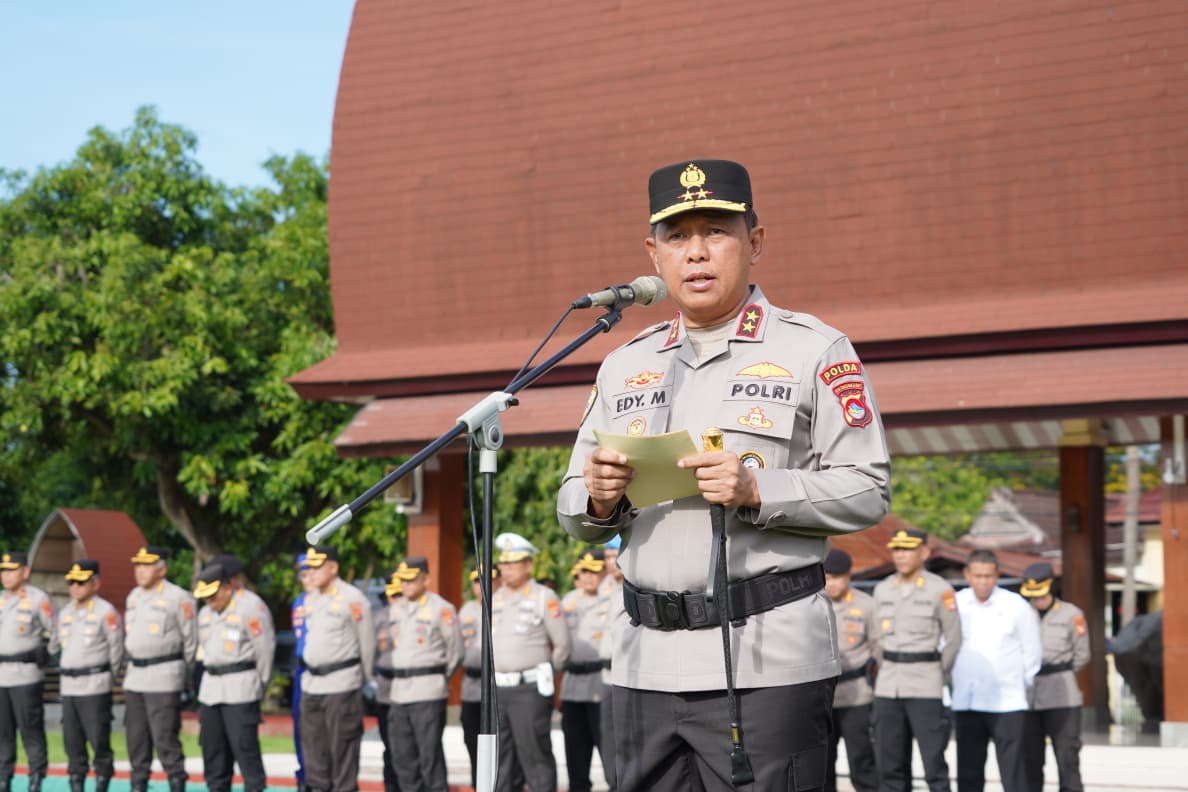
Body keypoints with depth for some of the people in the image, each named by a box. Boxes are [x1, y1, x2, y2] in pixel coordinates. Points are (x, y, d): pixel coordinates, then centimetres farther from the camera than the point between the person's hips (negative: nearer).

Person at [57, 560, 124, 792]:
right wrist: (66, 673, 11)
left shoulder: (106, 612, -6)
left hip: (95, 686, -6)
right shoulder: (64, 613, 14)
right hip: (68, 686, 6)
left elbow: (117, 649, -3)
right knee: (72, 740, 8)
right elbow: (61, 645, 19)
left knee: (99, 739, -4)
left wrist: (107, 677, 1)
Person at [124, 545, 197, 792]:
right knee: (136, 737, 10)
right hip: (135, 677, 7)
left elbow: (191, 640, -3)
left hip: (164, 679, -7)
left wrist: (185, 676, 0)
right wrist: (130, 666, 16)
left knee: (165, 737, -9)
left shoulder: (178, 598, -7)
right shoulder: (133, 597, 15)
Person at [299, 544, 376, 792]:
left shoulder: (352, 599, -9)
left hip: (341, 683, -7)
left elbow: (367, 642, -3)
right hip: (311, 683, 7)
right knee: (313, 743, 10)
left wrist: (366, 679, 5)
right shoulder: (310, 600, 13)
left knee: (342, 746, -4)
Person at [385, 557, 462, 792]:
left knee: (430, 754, -6)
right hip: (399, 690, 7)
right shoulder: (395, 609, 12)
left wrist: (440, 678, 5)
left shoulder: (442, 609, -7)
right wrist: (403, 675, 12)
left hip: (429, 692, -7)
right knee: (402, 755, 11)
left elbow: (456, 651, -1)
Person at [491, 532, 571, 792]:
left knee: (535, 755, -5)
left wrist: (544, 674, 7)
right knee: (498, 756, 8)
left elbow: (562, 644, -2)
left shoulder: (544, 597, -5)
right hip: (498, 689, 6)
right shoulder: (495, 599, 14)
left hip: (530, 689, -6)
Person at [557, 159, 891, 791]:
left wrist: (757, 491, -18)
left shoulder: (813, 350, 2)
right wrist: (598, 500, -5)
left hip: (767, 661, -5)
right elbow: (575, 516, 19)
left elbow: (866, 491, -4)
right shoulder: (625, 366, 17)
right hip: (647, 661, 5)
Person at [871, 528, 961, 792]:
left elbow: (953, 639, 1)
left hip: (924, 690, -5)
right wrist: (889, 672, 13)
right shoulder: (882, 590, 10)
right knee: (888, 764, 6)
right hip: (887, 688, 5)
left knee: (934, 763, -6)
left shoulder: (940, 590, -4)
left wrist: (935, 675, 7)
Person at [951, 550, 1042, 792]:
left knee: (1013, 772, -4)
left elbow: (1032, 653, 5)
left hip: (1008, 704, -3)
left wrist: (1023, 686, 9)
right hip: (966, 703, 3)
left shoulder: (1016, 606, -3)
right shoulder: (955, 604, 3)